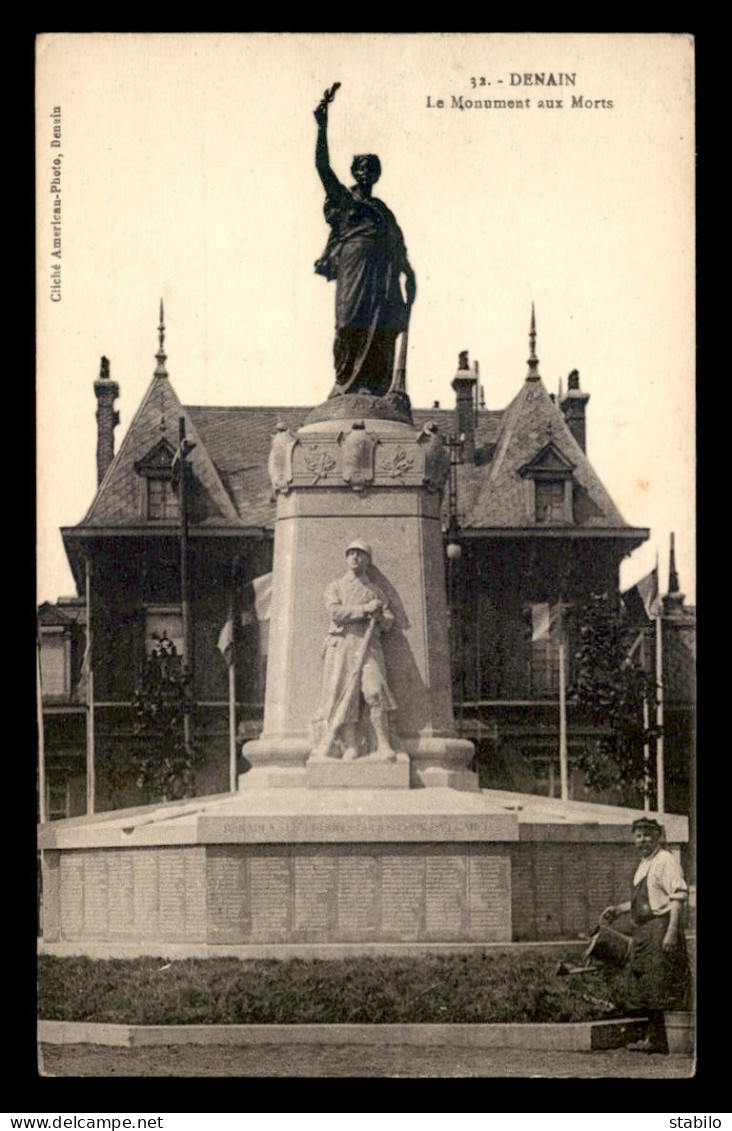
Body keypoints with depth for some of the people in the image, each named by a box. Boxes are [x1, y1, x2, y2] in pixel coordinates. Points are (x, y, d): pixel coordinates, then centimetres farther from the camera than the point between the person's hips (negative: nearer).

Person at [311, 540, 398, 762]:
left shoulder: (376, 591, 23)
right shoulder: (334, 587, 17)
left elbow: (388, 621, 16)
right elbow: (335, 612, -2)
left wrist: (379, 617, -7)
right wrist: (364, 609, -10)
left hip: (369, 646, 0)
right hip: (341, 644, 0)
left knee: (375, 691, -18)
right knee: (343, 696, -9)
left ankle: (384, 747, -21)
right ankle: (350, 748, -10)